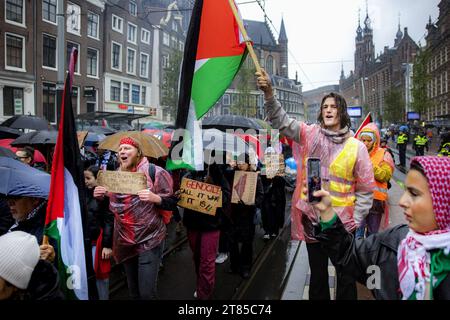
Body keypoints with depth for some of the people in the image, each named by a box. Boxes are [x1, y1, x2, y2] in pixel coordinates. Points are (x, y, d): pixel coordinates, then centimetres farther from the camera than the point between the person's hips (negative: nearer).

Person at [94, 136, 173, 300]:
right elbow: (111, 206, 19)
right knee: (133, 290, 19)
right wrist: (100, 196, 0)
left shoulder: (154, 172, -11)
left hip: (148, 240, -6)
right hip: (124, 241, 6)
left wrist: (155, 198, -27)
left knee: (146, 293, -5)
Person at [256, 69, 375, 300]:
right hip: (311, 220, 1)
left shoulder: (356, 147, -5)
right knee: (317, 274, 19)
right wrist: (269, 93, -27)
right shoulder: (309, 135, -1)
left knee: (346, 276, 14)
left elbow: (366, 188, 0)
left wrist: (356, 220, -4)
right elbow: (281, 121, -12)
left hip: (342, 223, -1)